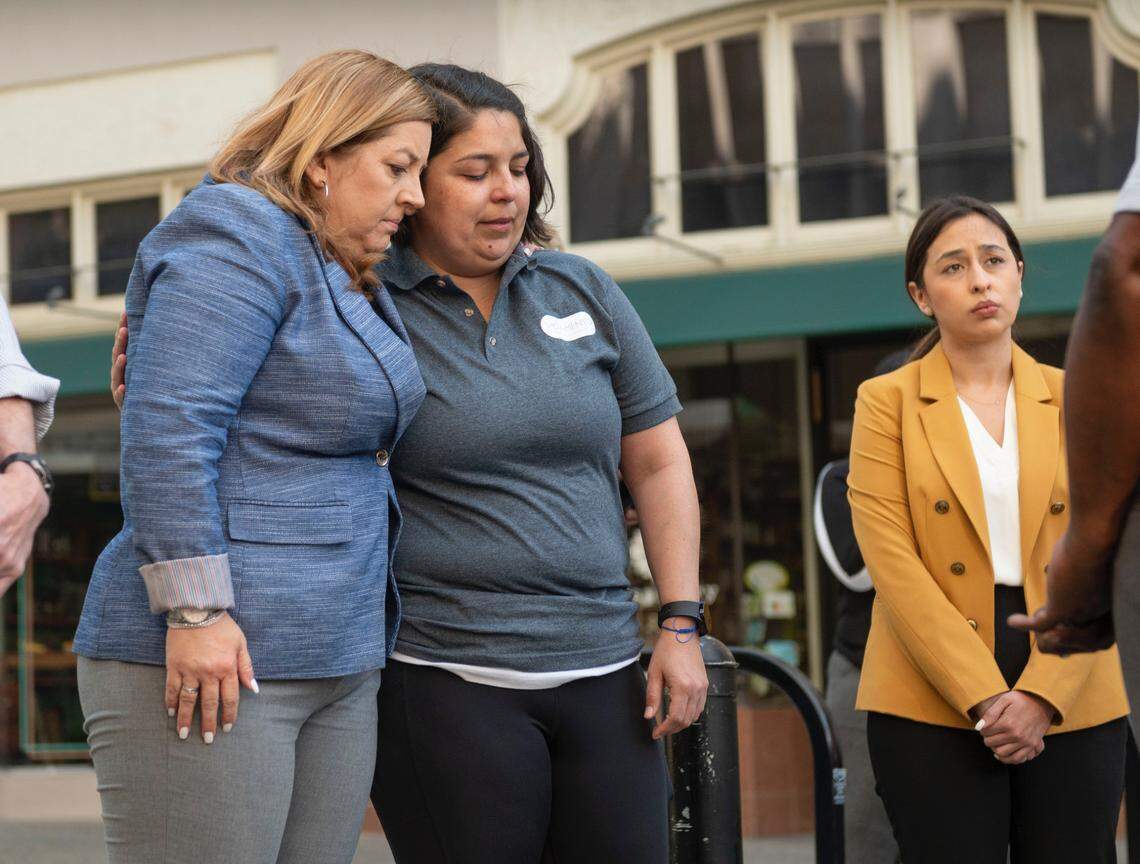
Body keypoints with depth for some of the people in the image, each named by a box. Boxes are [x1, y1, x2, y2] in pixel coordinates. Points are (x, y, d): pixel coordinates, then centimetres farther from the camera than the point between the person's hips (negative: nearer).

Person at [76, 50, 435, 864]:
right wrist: (194, 610, -22)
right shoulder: (235, 235, -8)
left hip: (341, 667, 9)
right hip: (212, 654, -9)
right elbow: (168, 428, -18)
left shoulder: (357, 283, 21)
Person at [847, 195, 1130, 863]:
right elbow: (893, 562, -7)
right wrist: (984, 696, -14)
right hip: (933, 703, -2)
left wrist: (1041, 692, -13)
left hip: (1072, 701, 2)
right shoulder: (888, 401, 3)